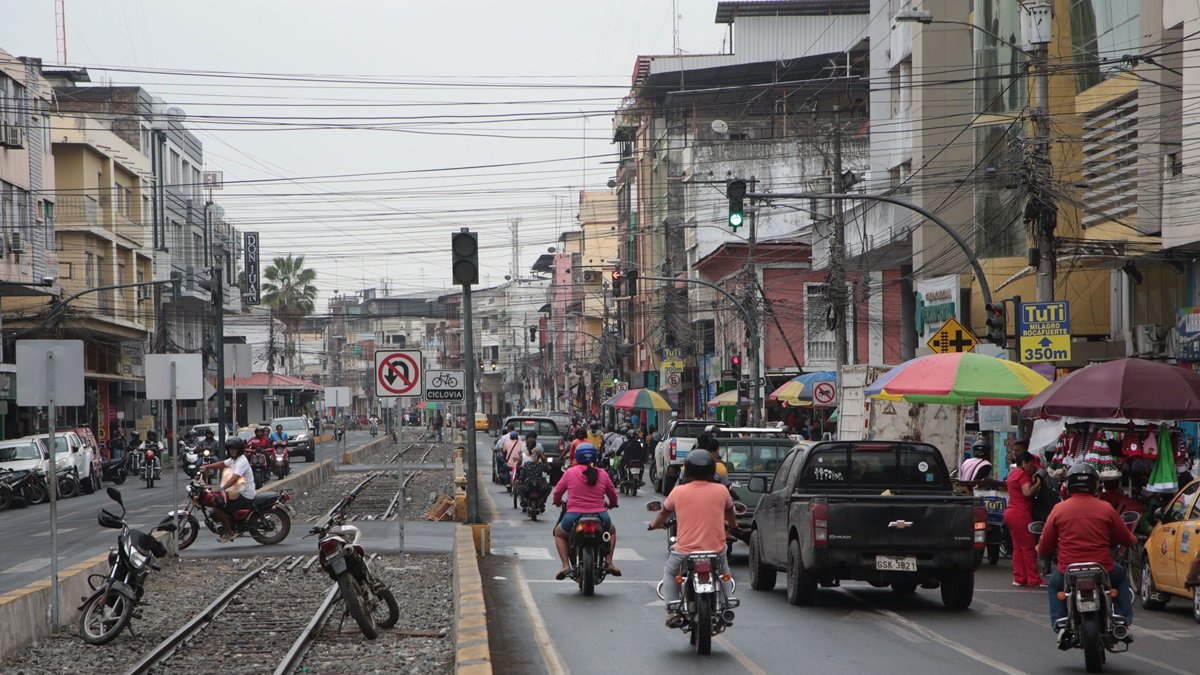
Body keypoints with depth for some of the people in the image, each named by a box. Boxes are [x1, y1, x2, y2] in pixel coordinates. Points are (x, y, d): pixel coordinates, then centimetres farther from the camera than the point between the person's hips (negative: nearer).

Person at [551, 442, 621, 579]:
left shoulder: (570, 472, 1)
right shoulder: (602, 474, 5)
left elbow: (557, 492, 10)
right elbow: (613, 495, 16)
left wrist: (558, 502, 34)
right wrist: (612, 505, 40)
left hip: (574, 517, -1)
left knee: (559, 533, 30)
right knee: (612, 531, 34)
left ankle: (566, 565, 11)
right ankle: (609, 562, 17)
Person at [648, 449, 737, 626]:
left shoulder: (678, 492, -2)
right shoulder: (721, 490, -1)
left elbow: (664, 513, 15)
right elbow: (730, 513, 19)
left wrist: (654, 525, 37)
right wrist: (732, 525, 42)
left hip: (685, 550, -1)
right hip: (716, 550, 1)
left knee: (669, 572, 26)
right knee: (724, 573, 32)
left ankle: (673, 610, 11)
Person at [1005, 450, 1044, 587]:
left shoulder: (1013, 473, 18)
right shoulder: (1023, 474, -12)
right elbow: (1027, 492, -25)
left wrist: (1032, 479, 9)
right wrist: (1038, 483, -10)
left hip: (1011, 513, 10)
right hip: (1020, 514, -10)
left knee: (1018, 547, 11)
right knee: (1028, 547, -6)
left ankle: (1019, 578, 11)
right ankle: (1033, 580, -4)